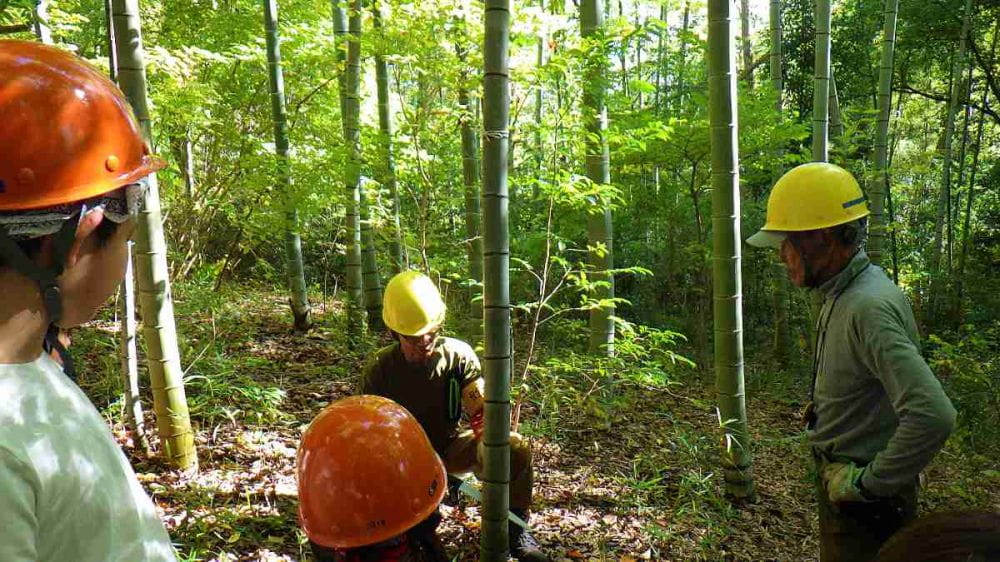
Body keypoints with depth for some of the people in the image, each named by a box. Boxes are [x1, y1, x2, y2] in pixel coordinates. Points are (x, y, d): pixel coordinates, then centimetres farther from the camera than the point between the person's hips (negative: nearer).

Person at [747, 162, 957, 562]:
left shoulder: (869, 307, -28)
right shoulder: (843, 294, 3)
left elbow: (932, 415, -36)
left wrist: (868, 484, -26)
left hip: (864, 506, -9)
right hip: (842, 484, 9)